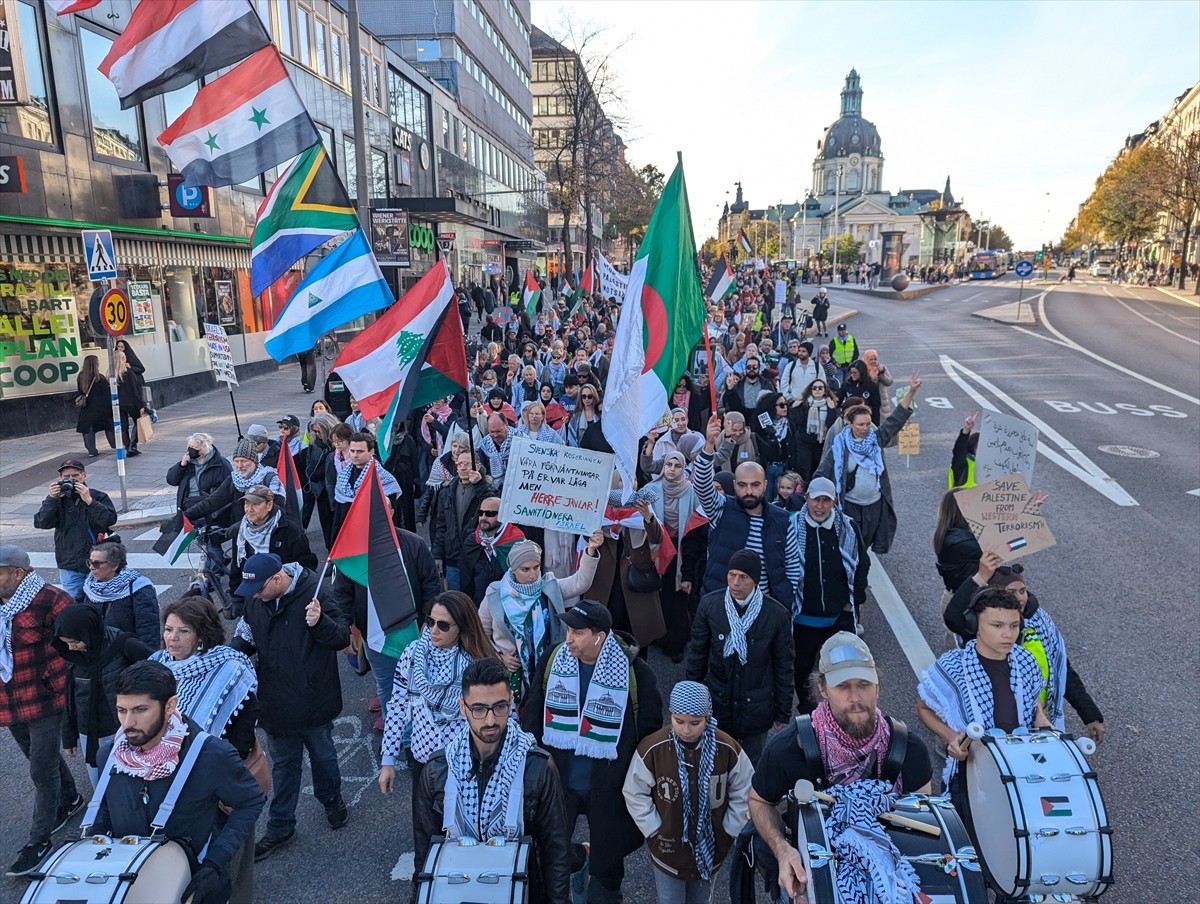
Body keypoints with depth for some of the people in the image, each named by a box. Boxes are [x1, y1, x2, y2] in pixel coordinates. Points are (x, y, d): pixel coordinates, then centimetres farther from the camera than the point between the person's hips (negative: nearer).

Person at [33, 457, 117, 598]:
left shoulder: (98, 497, -2)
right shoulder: (57, 500, 4)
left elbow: (110, 520, -16)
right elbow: (41, 523, -8)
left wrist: (89, 501, -23)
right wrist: (51, 499, -18)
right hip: (70, 566, 2)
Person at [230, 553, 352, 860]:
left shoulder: (312, 594, -23)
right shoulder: (255, 601, -6)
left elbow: (343, 637, -23)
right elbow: (247, 636, 13)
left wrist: (320, 622, -42)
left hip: (313, 700, -4)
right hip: (276, 704, 4)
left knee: (322, 755, 20)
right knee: (283, 765, 19)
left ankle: (331, 799, 47)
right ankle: (280, 827, 34)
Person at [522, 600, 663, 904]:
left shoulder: (635, 672, -21)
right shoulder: (552, 659, -11)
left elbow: (649, 733, -11)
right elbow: (534, 716, 0)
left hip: (609, 788, -2)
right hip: (556, 781, 3)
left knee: (607, 857, 21)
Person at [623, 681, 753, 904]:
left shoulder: (727, 748, -17)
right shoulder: (652, 748, -21)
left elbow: (743, 792, -1)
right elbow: (635, 794, -8)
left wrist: (728, 830, -2)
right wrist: (654, 831, -9)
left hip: (710, 847, 2)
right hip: (668, 847, -2)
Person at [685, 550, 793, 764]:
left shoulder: (777, 615, -16)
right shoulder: (709, 604, -12)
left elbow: (784, 667, -5)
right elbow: (697, 654, 1)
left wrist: (783, 714, 1)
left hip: (756, 707, -1)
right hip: (717, 704, 1)